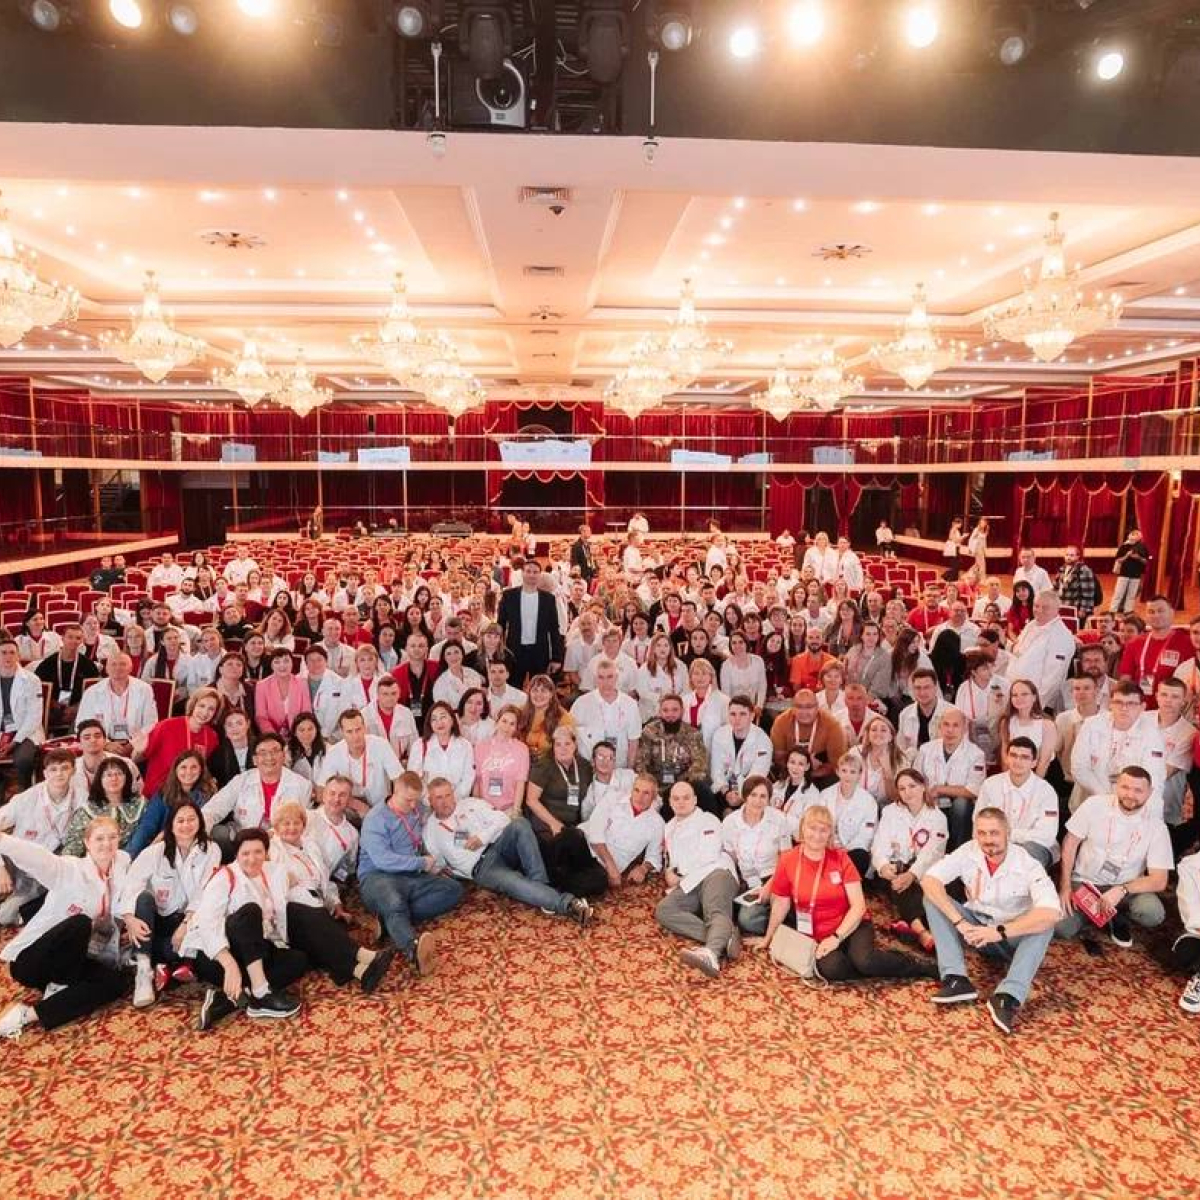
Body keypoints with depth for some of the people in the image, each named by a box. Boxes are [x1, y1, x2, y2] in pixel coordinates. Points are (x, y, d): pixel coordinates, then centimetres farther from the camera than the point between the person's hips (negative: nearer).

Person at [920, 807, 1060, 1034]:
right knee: (933, 898, -20)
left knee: (1045, 923, -32)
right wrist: (960, 923, -35)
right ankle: (957, 979, -30)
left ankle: (1008, 997, -43)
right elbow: (929, 880, -24)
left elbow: (1051, 913, -36)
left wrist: (999, 932, -39)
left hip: (1011, 937, -2)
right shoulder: (968, 852, -14)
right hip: (976, 929, 2)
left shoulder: (1027, 864, -21)